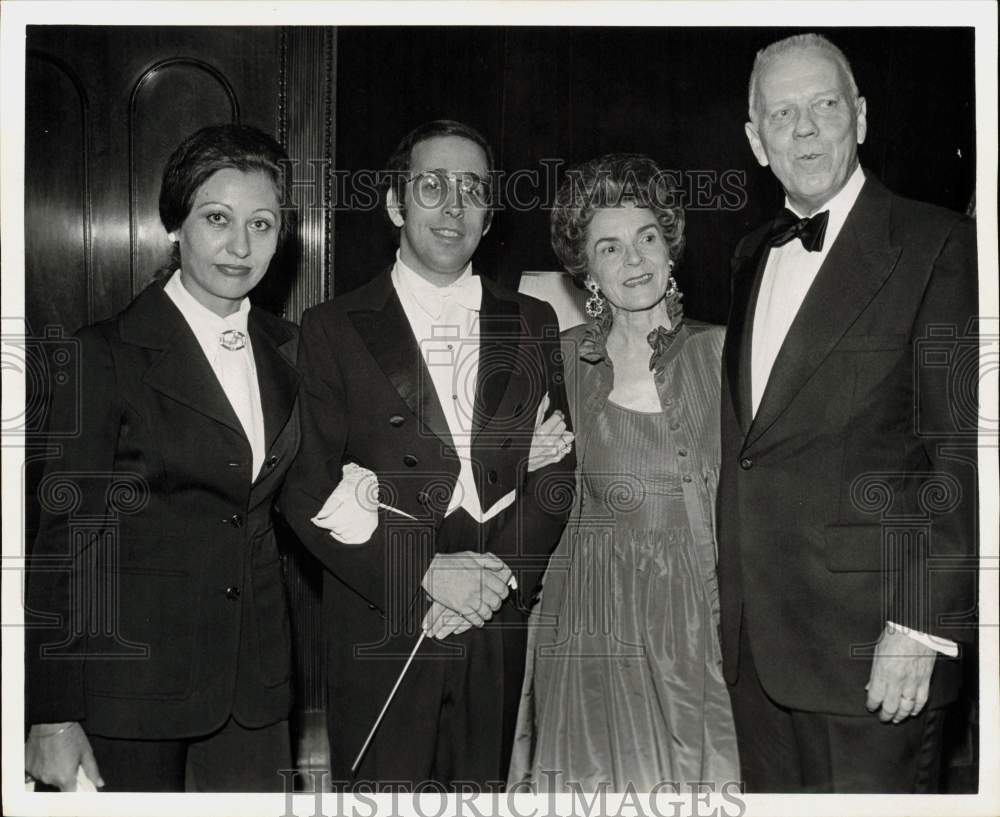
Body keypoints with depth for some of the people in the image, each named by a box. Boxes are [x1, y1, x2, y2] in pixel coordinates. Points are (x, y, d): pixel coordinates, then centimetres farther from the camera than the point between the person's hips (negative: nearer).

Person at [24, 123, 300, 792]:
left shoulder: (286, 349, 7)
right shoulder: (108, 354, -9)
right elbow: (65, 535, -10)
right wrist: (53, 717, -12)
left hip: (256, 674, 5)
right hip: (133, 678, -4)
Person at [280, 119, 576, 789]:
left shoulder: (534, 326, 9)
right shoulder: (331, 330, 0)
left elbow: (557, 471, 5)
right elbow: (309, 494, -6)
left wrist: (501, 571, -10)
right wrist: (425, 573, -15)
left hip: (497, 631, 3)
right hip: (379, 633, -2)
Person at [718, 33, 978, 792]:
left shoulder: (938, 245, -7)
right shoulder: (753, 255, 14)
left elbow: (962, 452, -12)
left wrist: (922, 628, -17)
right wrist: (733, 599, 12)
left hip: (872, 642, -6)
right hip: (755, 638, 6)